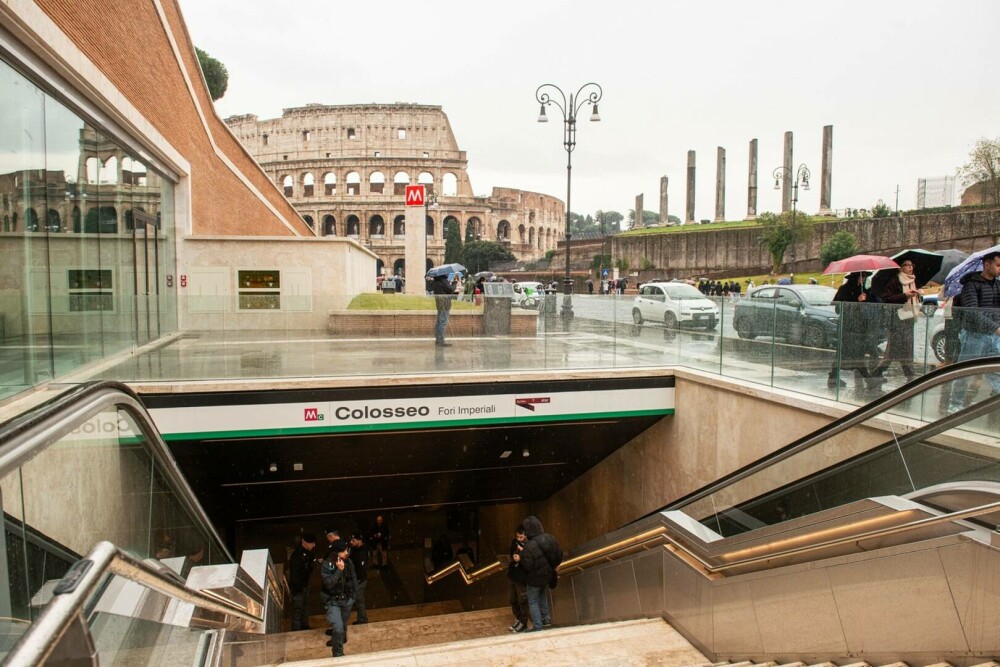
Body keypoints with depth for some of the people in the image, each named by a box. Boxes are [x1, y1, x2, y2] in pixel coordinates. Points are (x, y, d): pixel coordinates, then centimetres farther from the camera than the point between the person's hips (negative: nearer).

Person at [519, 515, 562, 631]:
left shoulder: (529, 546, -31)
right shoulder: (550, 538, -11)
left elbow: (527, 566, -25)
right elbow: (559, 556, -2)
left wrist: (521, 555, -10)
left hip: (535, 579, -6)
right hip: (548, 575, 6)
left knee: (533, 602, 13)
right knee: (543, 595, 31)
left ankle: (537, 627, 19)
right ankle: (546, 618, 38)